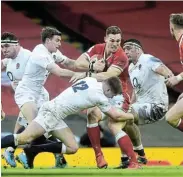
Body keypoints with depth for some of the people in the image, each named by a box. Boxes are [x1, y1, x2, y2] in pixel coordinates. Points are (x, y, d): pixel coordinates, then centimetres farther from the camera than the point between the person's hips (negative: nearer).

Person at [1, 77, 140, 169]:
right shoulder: (99, 96, -13)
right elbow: (116, 116, -5)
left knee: (72, 147, 5)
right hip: (51, 112, -9)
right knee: (25, 138, -23)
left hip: (56, 117, 9)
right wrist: (131, 116, 13)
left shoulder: (92, 81, 9)